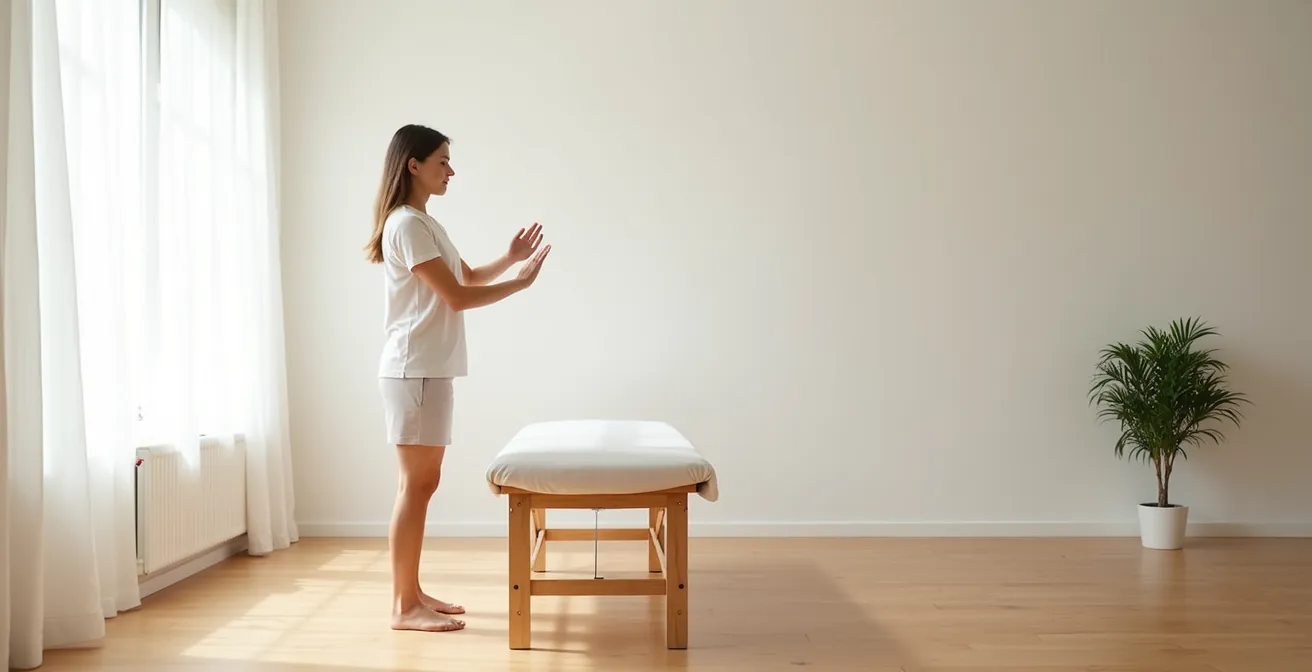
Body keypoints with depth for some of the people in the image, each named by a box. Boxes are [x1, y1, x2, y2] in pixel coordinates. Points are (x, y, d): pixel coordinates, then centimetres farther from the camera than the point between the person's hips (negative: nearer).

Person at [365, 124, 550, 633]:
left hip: (431, 370, 10)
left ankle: (413, 594, 19)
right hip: (413, 371, -10)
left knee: (423, 483, 12)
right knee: (416, 484, -6)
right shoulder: (407, 225, -14)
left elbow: (469, 277, 23)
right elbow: (457, 297, -18)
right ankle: (403, 606, 2)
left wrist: (510, 258, 7)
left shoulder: (425, 223, 17)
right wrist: (521, 282, -11)